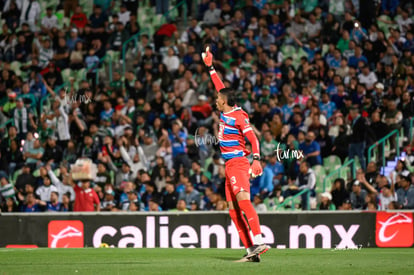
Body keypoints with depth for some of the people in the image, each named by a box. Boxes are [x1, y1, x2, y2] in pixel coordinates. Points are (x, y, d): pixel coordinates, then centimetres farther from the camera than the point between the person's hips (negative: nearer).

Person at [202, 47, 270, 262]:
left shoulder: (238, 116, -9)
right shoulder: (225, 113, 14)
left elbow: (253, 138, -14)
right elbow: (220, 87, 27)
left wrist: (256, 159, -25)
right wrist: (210, 67, 34)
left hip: (237, 163, -9)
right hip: (230, 165, 9)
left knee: (243, 200, -23)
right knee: (234, 210, 2)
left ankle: (258, 242, -33)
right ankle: (251, 251, -2)